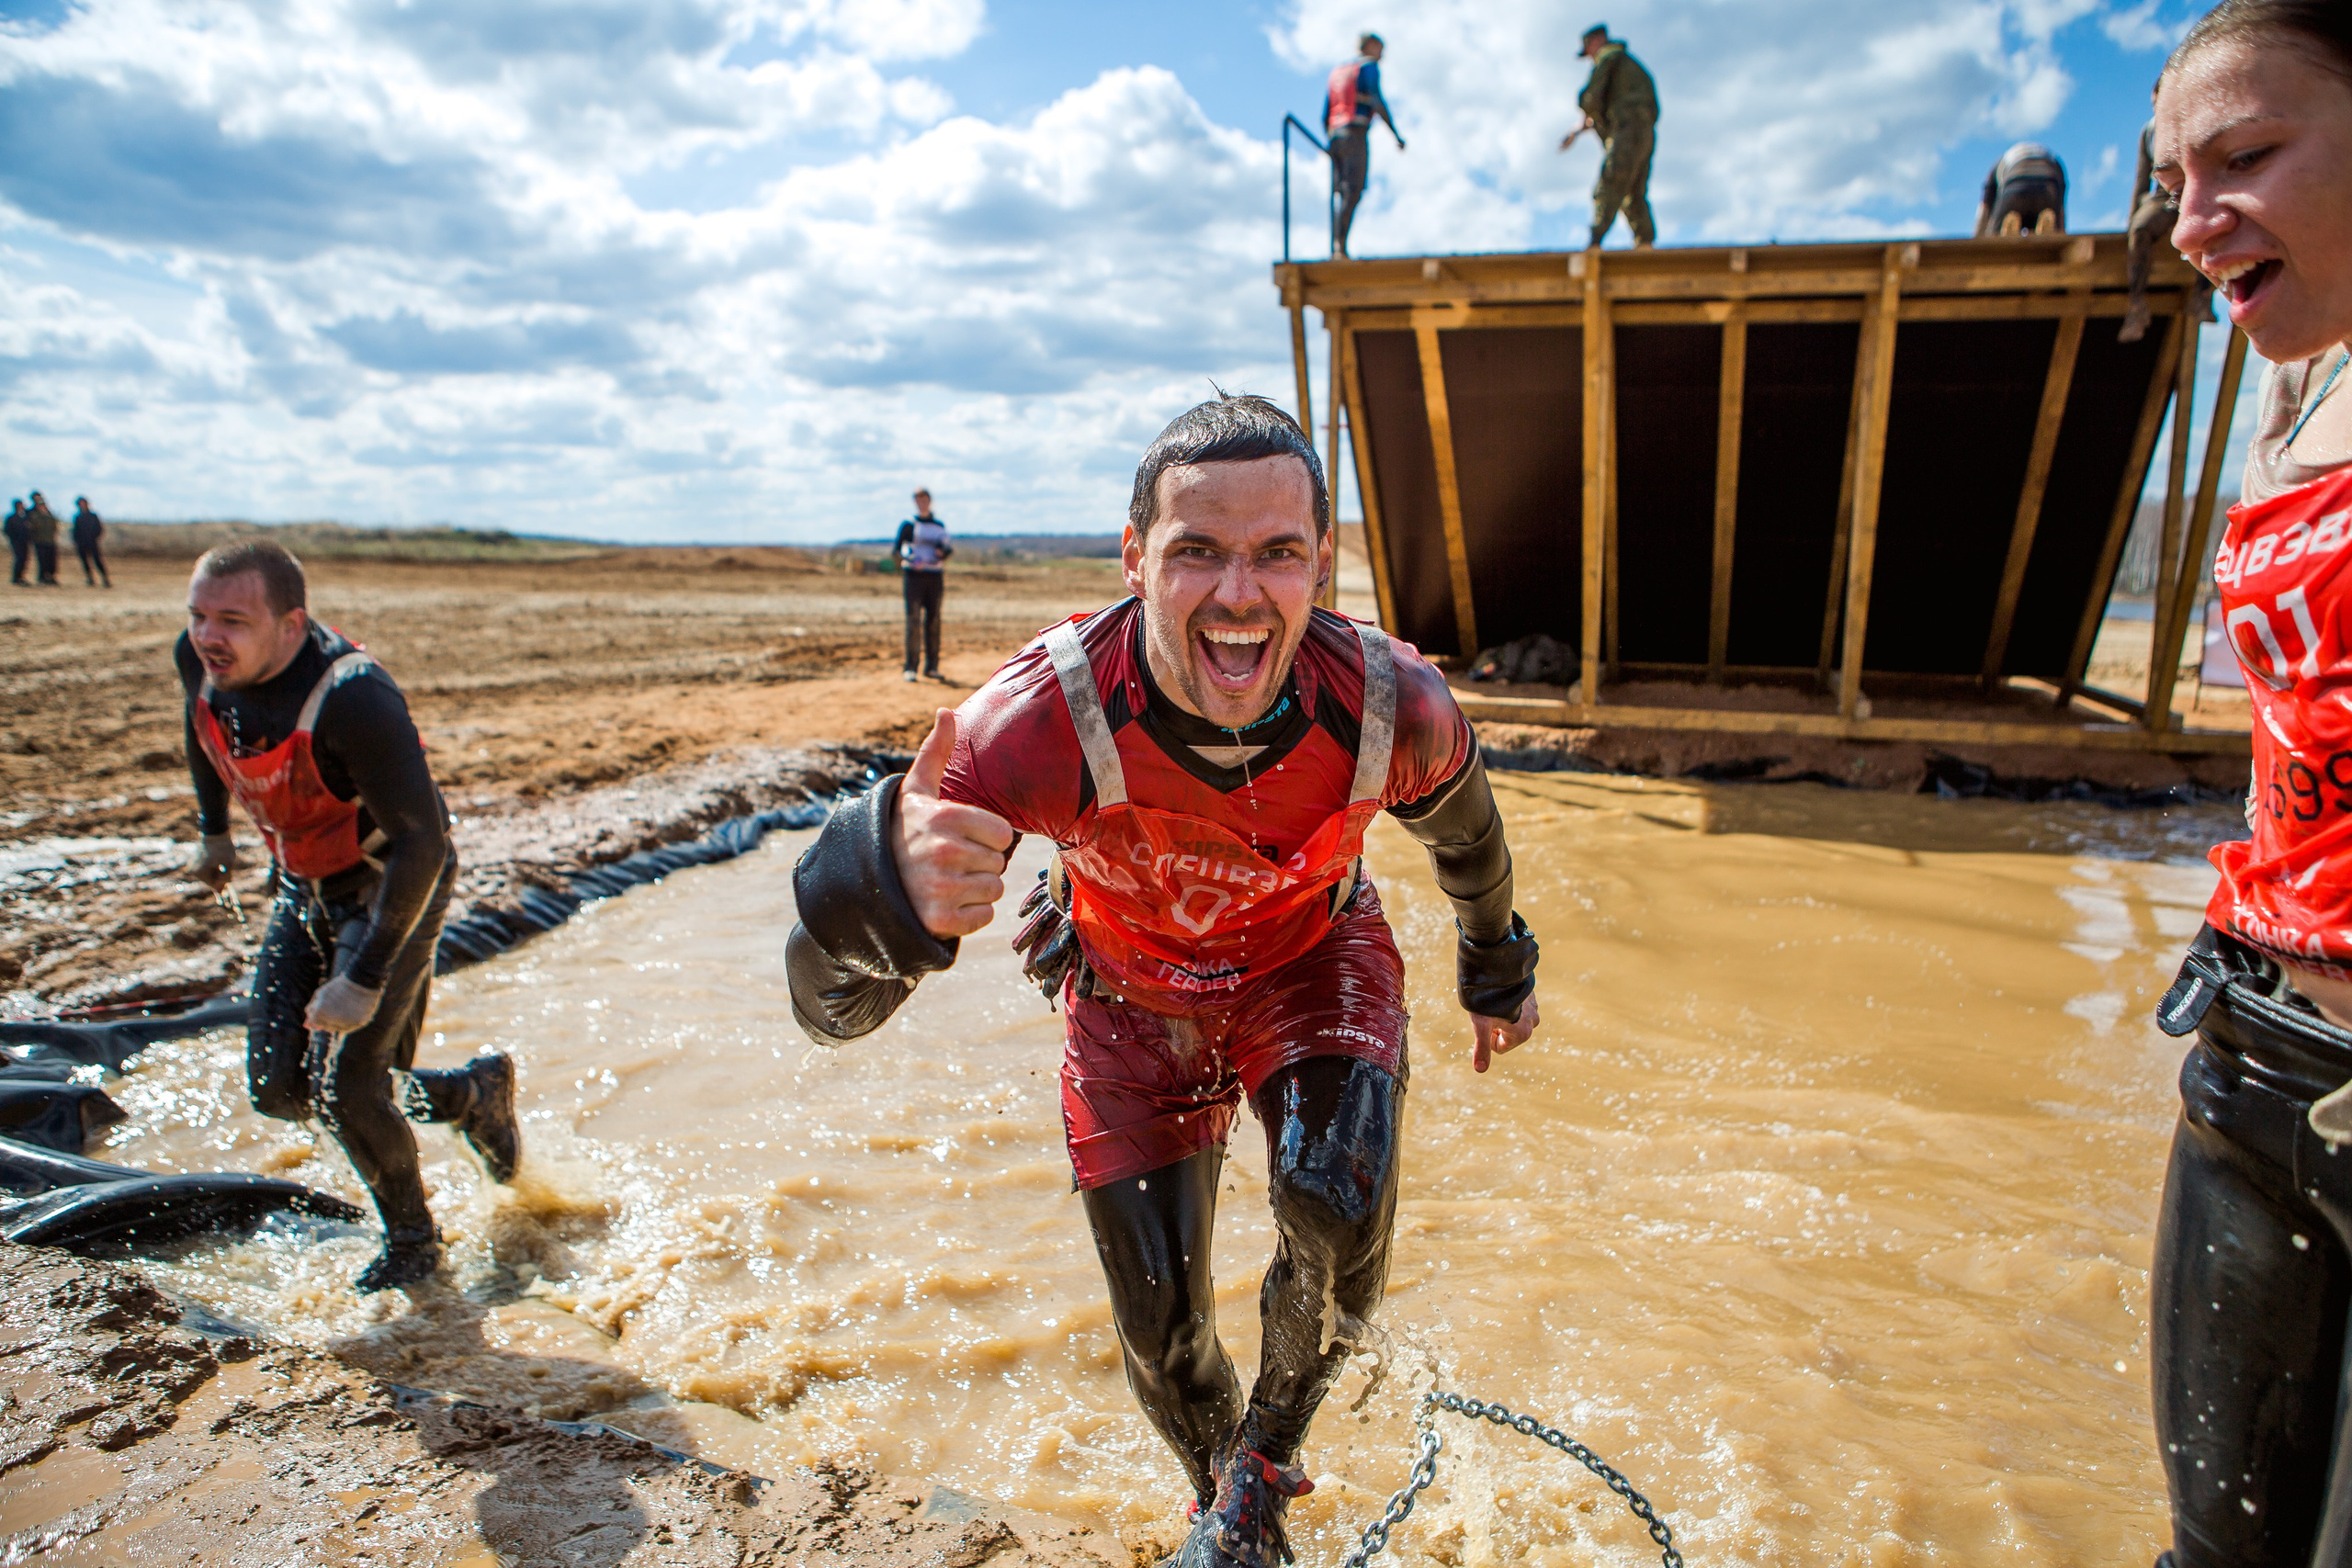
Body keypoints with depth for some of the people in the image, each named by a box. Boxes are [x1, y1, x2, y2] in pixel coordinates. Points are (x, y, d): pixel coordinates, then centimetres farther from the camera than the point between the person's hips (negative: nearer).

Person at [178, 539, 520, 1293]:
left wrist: (365, 980, -33)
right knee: (278, 1088, 5)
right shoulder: (200, 660, -12)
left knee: (342, 1085, -10)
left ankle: (412, 1241, 18)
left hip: (392, 888, -8)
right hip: (304, 886, 8)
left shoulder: (352, 697, -34)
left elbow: (423, 843, -33)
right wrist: (213, 828, 24)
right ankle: (471, 1093, 28)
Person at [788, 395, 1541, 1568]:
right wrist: (881, 890, -62)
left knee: (1337, 1207, -26)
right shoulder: (1033, 724, -39)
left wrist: (1498, 968, 13)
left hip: (1314, 963, 1)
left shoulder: (1395, 712, -31)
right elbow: (830, 1004, -39)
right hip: (1131, 996, 0)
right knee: (1161, 1329, 5)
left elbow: (1464, 831, -4)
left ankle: (1268, 1456, 8)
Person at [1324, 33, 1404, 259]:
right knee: (1354, 190, -15)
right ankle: (1341, 246, -28)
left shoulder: (1336, 70, 26)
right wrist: (1397, 135, -7)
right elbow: (1377, 102, -8)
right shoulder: (1369, 66, 4)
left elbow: (1325, 115, 23)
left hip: (1335, 135, 7)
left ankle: (1335, 249, -9)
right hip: (1356, 133, -7)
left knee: (1338, 192, 2)